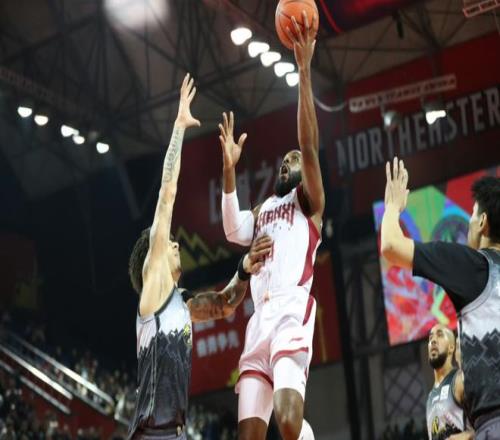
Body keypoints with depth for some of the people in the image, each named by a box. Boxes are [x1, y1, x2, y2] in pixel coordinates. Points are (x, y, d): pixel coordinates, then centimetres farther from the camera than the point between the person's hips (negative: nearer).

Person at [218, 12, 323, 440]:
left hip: (292, 313, -6)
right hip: (259, 319, 6)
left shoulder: (309, 201, 14)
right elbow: (233, 231, 9)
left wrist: (304, 71, -11)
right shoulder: (262, 211, 31)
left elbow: (310, 146, -4)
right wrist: (230, 167, 0)